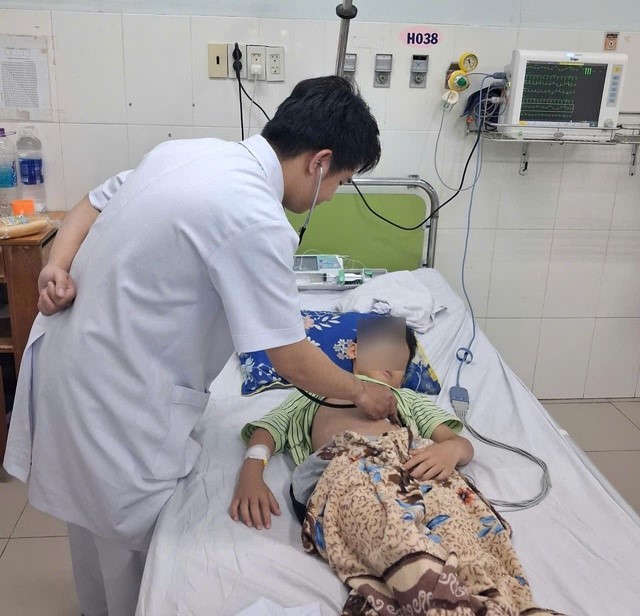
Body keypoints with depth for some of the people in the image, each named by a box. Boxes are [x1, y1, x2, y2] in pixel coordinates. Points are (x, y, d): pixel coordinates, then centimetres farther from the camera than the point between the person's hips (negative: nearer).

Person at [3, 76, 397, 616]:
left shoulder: (191, 150, 0)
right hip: (116, 396, -9)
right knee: (137, 540, 15)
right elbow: (292, 360, -19)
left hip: (68, 354, 9)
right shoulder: (256, 221, -26)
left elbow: (92, 204, 7)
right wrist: (362, 392, -3)